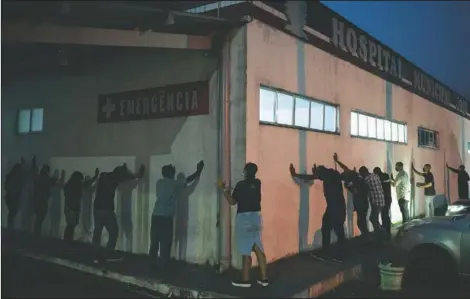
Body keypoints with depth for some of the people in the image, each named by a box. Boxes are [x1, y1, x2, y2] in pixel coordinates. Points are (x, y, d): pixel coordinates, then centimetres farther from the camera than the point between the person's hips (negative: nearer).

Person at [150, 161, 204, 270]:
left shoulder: (159, 182, 13)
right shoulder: (174, 184, 1)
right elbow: (189, 179, 13)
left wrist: (171, 171, 45)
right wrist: (199, 170, 27)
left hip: (156, 216, 5)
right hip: (166, 217, -5)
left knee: (154, 242, 10)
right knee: (165, 244, 0)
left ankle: (152, 264, 13)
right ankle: (163, 265, 1)